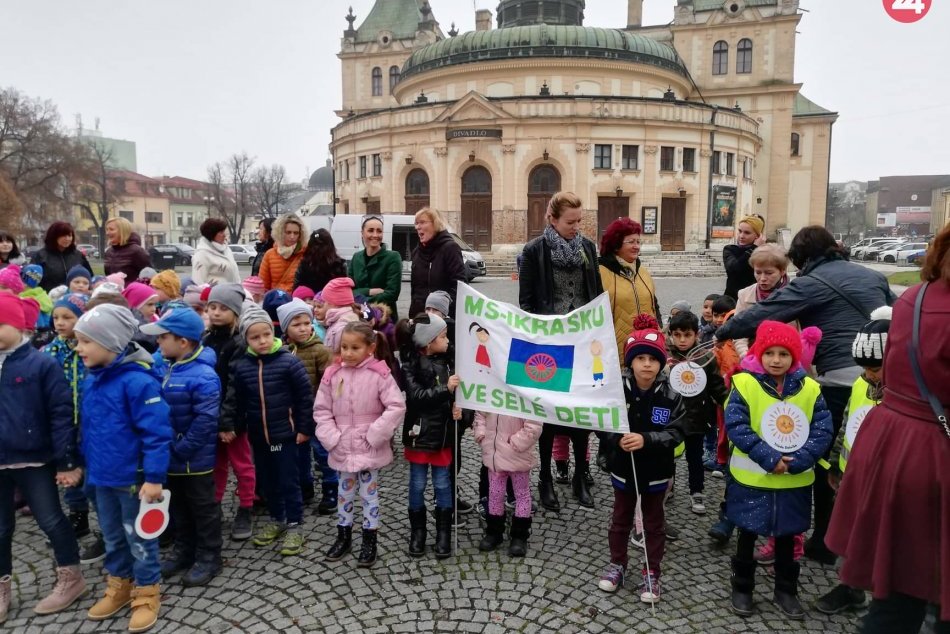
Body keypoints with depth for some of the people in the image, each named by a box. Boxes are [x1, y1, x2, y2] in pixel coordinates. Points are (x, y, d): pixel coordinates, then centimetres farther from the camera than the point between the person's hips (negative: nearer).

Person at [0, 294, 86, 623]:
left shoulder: (41, 364, -11)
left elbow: (61, 414, -12)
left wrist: (67, 460, -14)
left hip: (34, 460, -5)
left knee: (51, 521, 7)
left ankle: (71, 578, 24)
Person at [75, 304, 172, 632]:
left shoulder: (138, 380, -24)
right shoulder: (92, 379, 4)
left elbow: (156, 432, -24)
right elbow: (88, 428, 17)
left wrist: (154, 476, -24)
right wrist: (86, 463, 20)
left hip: (132, 477, -8)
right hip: (102, 476, 8)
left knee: (139, 537, 9)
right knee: (112, 536, 22)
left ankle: (146, 593, 26)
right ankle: (119, 586, 41)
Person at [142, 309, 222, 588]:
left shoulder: (203, 376, -26)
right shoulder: (158, 362, -4)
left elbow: (205, 421, -25)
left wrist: (181, 449, -20)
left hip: (194, 457, -7)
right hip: (167, 453, 7)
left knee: (203, 507, 10)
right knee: (177, 505, 22)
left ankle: (208, 556, 25)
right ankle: (183, 549, 40)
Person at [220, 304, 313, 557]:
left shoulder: (289, 362, -13)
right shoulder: (240, 366, -1)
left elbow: (304, 396, -9)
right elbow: (234, 399, 7)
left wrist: (304, 428, -8)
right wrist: (228, 425, 0)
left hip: (285, 432, -4)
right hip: (258, 435, 5)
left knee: (288, 480, 5)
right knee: (267, 480, 18)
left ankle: (294, 525, 18)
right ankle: (276, 519, 36)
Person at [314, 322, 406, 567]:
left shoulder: (380, 374, -13)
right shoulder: (332, 374, -2)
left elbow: (397, 407, -15)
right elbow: (321, 410, 3)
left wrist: (374, 435, -16)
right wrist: (332, 438, -7)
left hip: (370, 449, -3)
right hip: (342, 449, 3)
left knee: (369, 493, 8)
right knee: (345, 493, 17)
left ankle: (369, 541, 23)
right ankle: (343, 536, 36)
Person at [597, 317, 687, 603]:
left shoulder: (670, 395, -14)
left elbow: (677, 433, -16)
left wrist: (646, 439, -30)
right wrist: (618, 439, -29)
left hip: (656, 472, 0)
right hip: (623, 469, 1)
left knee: (654, 523, 16)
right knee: (621, 518, 19)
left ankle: (652, 573, 33)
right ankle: (617, 563, 39)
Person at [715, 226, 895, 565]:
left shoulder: (811, 284, -2)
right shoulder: (873, 276, 18)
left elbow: (762, 314, -7)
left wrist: (722, 331, 3)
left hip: (840, 380, -6)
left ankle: (825, 541, 20)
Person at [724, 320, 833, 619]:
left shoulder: (810, 389, -3)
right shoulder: (745, 384, -12)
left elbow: (822, 432, -6)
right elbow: (736, 427, -18)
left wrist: (796, 461, -19)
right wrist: (769, 458, -24)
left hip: (794, 482, 3)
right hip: (751, 480, -2)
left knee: (786, 537, 19)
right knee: (747, 535, 13)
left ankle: (786, 591, 37)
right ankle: (742, 588, 31)